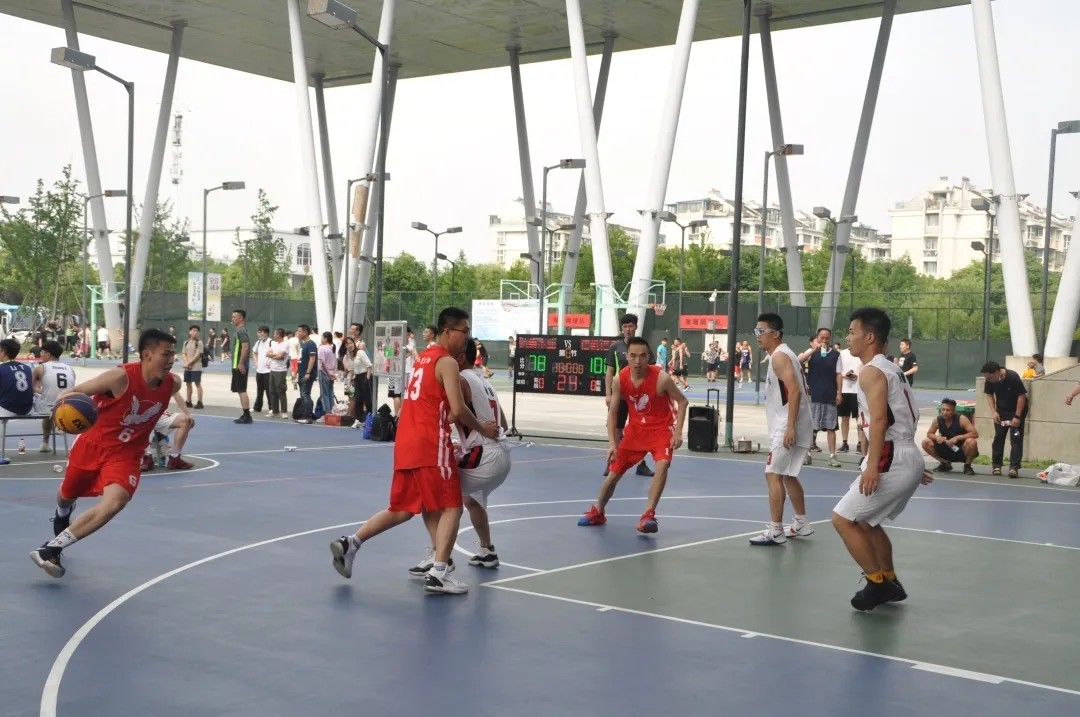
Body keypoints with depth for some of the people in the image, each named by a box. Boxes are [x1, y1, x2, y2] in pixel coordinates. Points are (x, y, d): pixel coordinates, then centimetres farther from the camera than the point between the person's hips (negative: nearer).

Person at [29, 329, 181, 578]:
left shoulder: (172, 384, -14)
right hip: (92, 444, -1)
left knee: (114, 502, -27)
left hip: (126, 454, 2)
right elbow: (76, 391, -22)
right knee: (67, 495, 24)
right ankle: (62, 515, 66)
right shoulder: (120, 377, -28)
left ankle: (51, 549, -15)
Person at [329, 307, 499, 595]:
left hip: (406, 442, 8)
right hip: (430, 445, -8)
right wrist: (482, 429, -1)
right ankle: (438, 573, -11)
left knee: (402, 509, 17)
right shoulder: (447, 362, -8)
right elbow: (458, 409, -15)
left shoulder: (424, 357, 19)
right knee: (451, 507, -3)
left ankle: (350, 543, 11)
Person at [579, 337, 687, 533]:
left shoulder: (661, 378, -25)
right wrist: (612, 443, -18)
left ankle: (648, 515, -25)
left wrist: (678, 432, -20)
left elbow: (682, 401, -12)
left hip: (661, 429, -3)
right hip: (636, 428, 3)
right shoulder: (620, 380, -16)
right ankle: (597, 512, 31)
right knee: (615, 470, 9)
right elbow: (612, 412, -7)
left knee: (662, 464, -30)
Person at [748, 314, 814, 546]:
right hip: (788, 425, 11)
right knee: (787, 474, 19)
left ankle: (775, 532, -8)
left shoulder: (779, 356, -14)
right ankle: (801, 524, 27)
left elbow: (794, 391, -24)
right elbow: (799, 390, 22)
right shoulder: (783, 354, 17)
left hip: (788, 426, -11)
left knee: (773, 475, -9)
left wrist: (790, 427, -29)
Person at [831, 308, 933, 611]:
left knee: (843, 519, -2)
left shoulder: (871, 371, -12)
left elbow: (879, 419, -24)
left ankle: (877, 584, 2)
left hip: (892, 460, -10)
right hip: (908, 457, 10)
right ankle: (890, 582, 28)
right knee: (866, 520, 24)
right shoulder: (891, 369, 18)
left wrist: (872, 466, -30)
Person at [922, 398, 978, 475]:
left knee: (971, 442, -36)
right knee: (926, 442, -12)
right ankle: (945, 464, 9)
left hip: (962, 451, -4)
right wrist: (936, 437, -21)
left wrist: (957, 438, -33)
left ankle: (967, 466, -6)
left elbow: (975, 434, -25)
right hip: (947, 451, 4)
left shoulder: (961, 419, -20)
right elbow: (929, 434, 3)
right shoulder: (938, 420, -10)